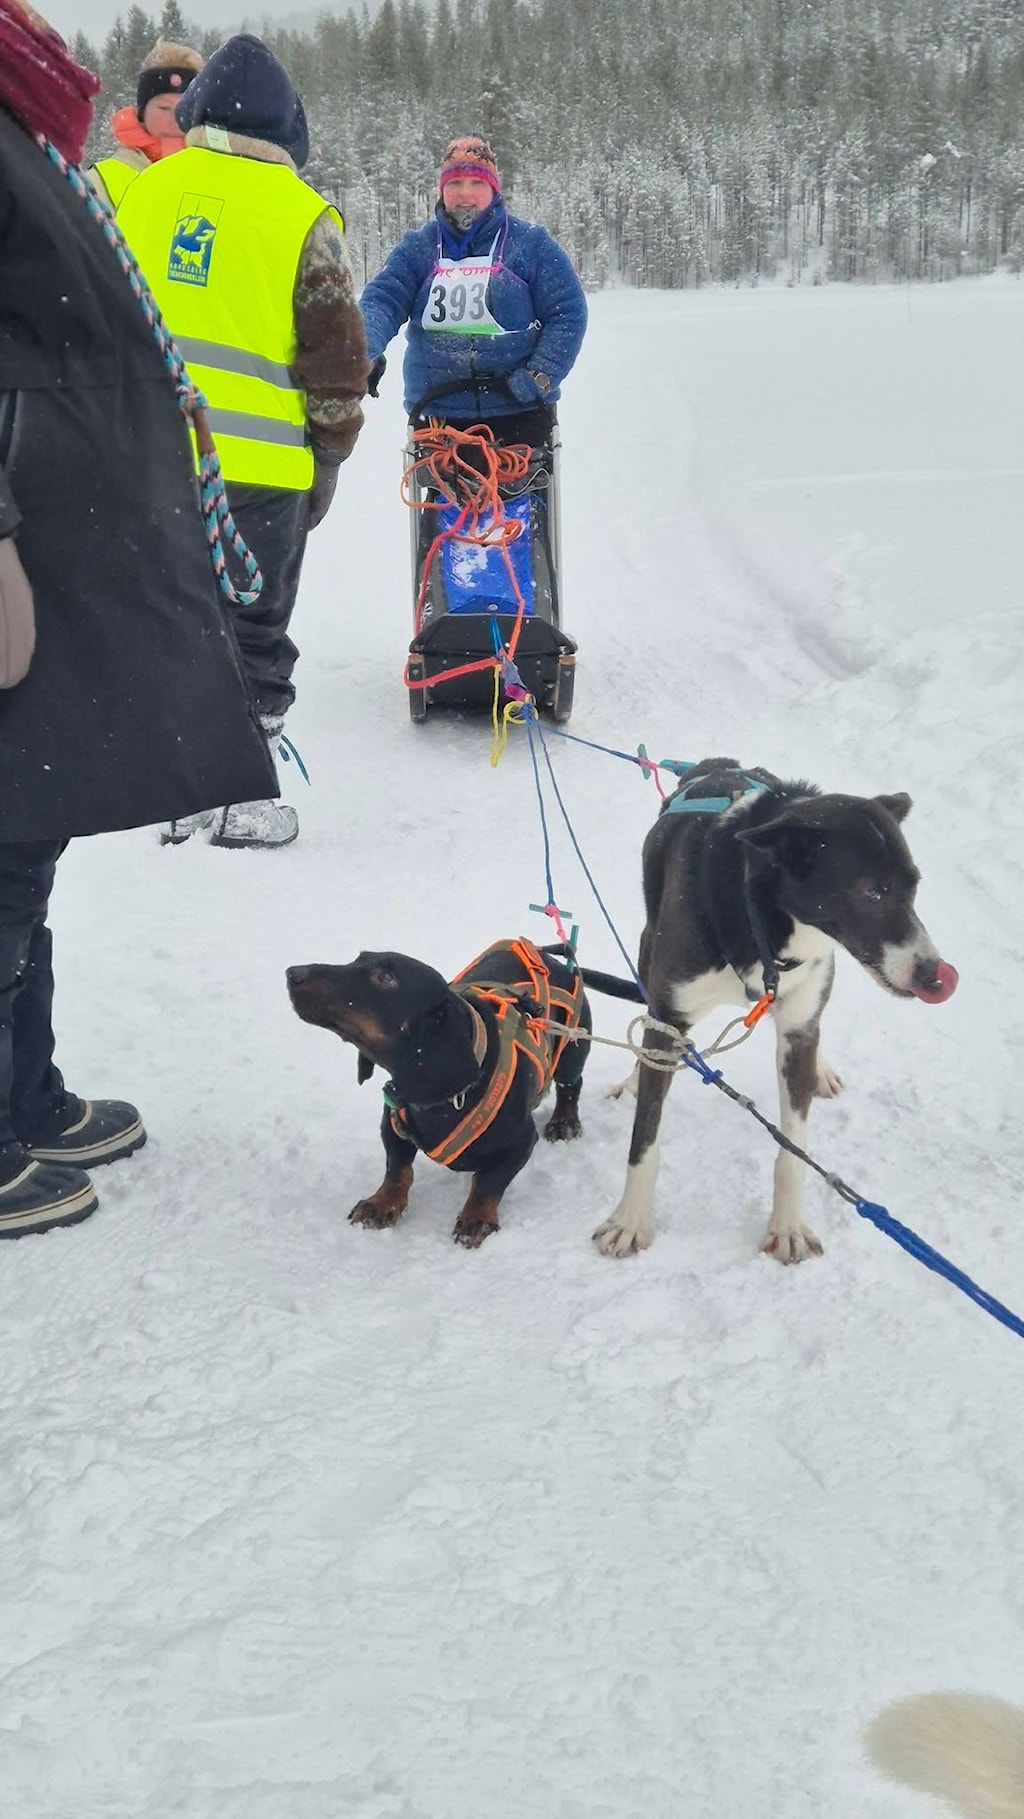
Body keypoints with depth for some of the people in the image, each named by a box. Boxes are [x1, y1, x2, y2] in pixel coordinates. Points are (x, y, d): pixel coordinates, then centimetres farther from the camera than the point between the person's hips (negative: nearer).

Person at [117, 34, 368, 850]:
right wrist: (330, 454, 10)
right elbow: (337, 353, -1)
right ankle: (239, 796, 11)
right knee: (254, 629, 8)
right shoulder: (304, 215, -1)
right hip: (259, 464, -3)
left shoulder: (142, 190, 8)